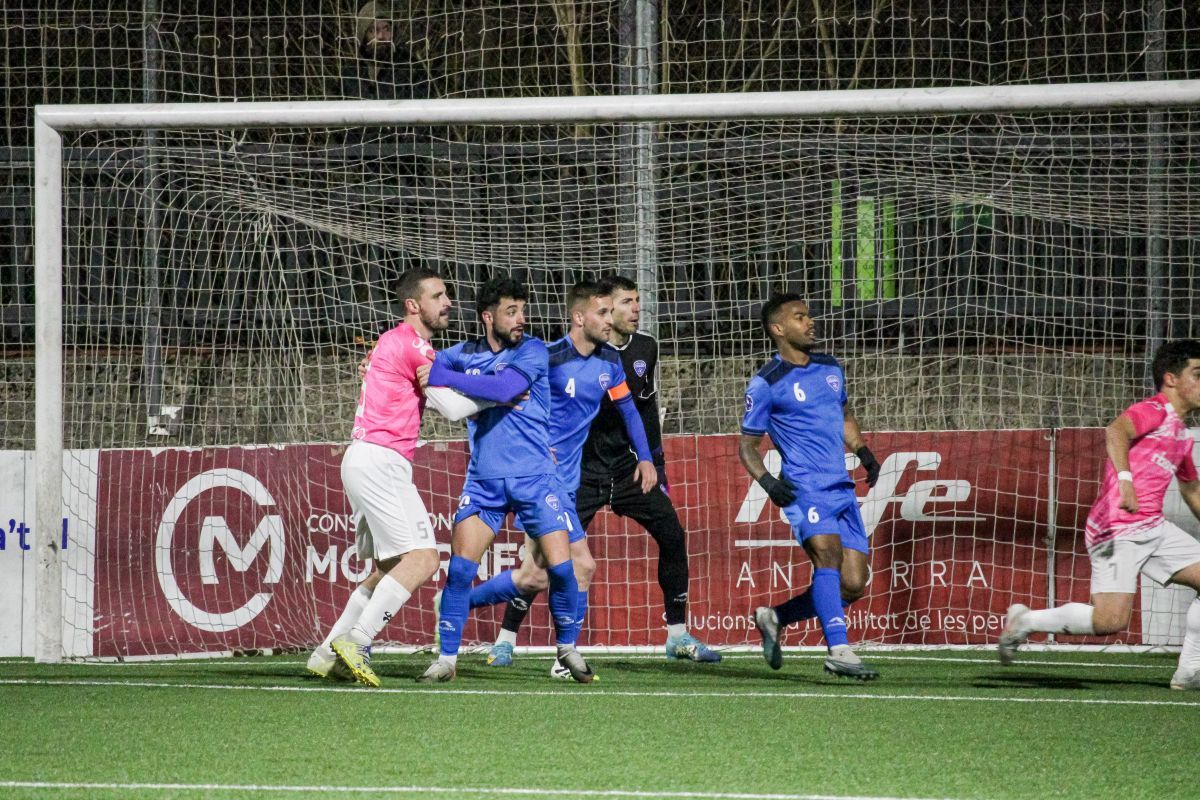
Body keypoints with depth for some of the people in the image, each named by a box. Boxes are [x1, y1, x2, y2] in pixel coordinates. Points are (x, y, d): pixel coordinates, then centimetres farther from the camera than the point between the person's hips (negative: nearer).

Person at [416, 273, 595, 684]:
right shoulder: (465, 354, 5)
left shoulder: (533, 351, -6)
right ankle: (447, 657, 1)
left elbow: (503, 388, -23)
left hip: (534, 477, -2)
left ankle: (567, 647, 15)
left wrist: (443, 377, -25)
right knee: (460, 567, -9)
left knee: (561, 567, -8)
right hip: (484, 480, 2)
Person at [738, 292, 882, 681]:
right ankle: (839, 651, -36)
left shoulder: (831, 368, 16)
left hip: (841, 488, 7)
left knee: (852, 585, 0)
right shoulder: (766, 384, -3)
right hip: (804, 487, -7)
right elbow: (747, 445, 2)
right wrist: (767, 481, -16)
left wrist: (863, 452, 13)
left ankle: (775, 617, 21)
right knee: (828, 554, -29)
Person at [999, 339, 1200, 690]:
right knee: (1111, 619, -19)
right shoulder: (1154, 411, -7)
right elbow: (1116, 431, -28)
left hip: (1153, 527, 9)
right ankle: (1025, 621, 2)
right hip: (1117, 529, -9)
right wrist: (1125, 478, -40)